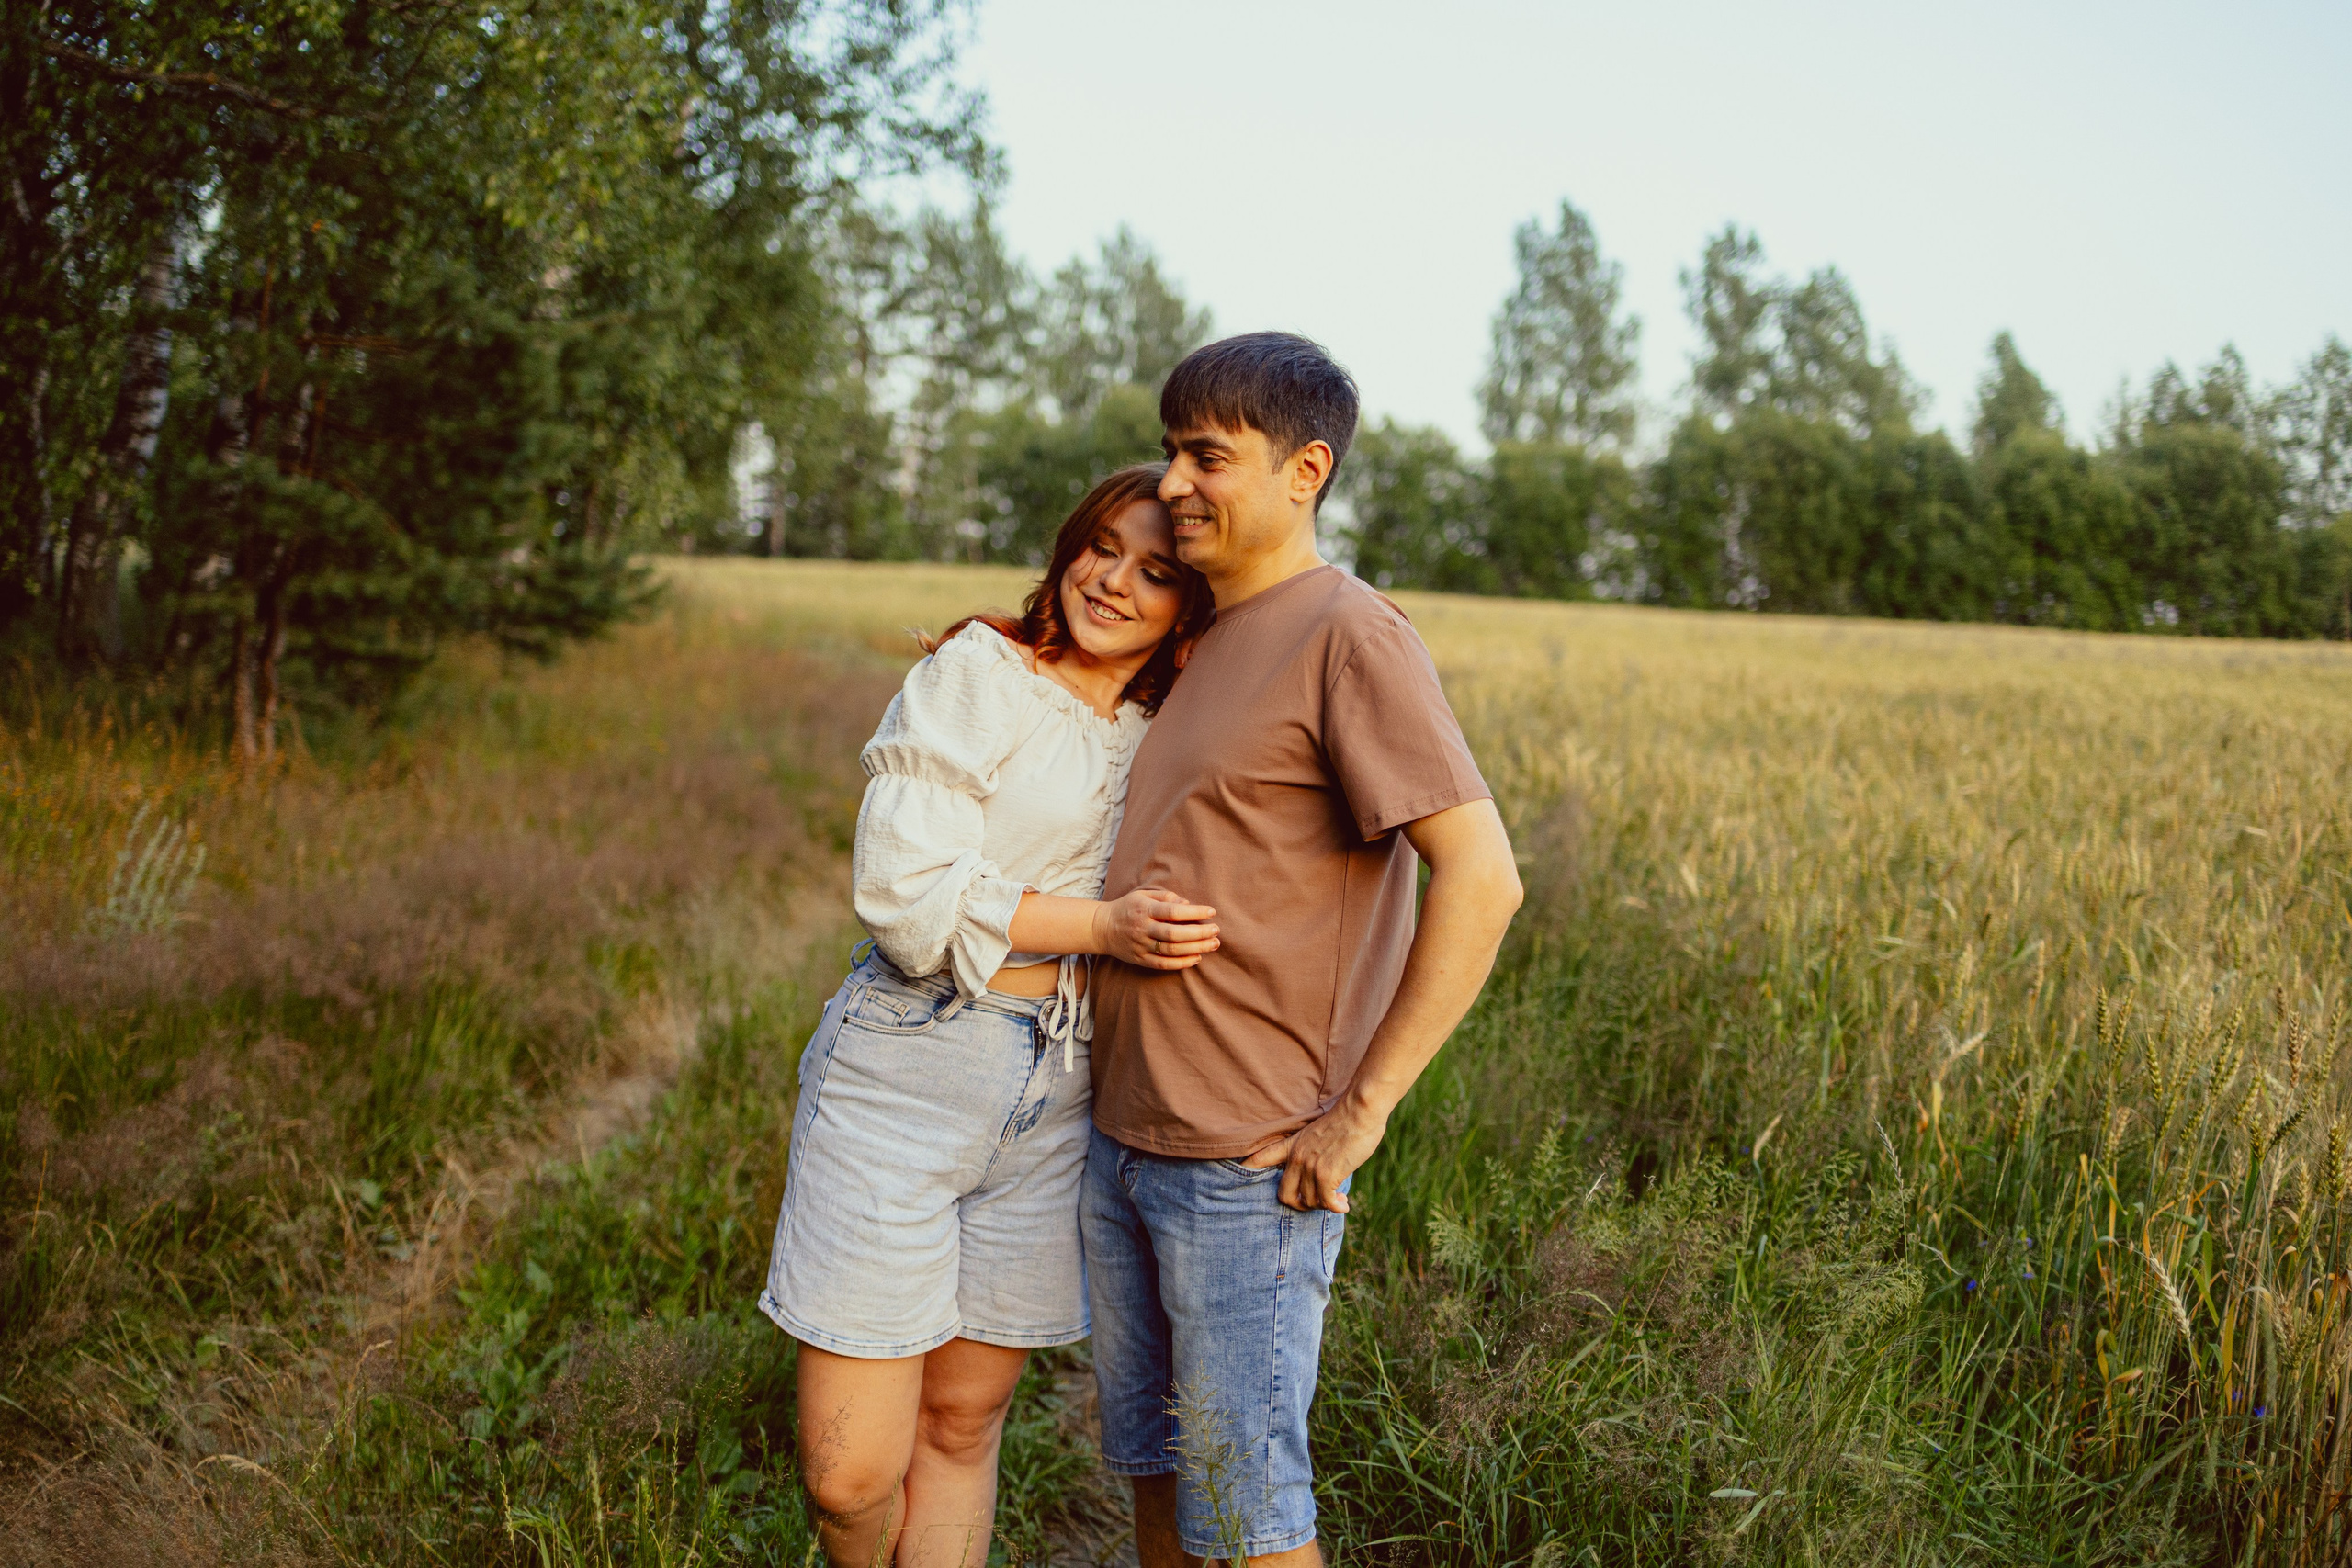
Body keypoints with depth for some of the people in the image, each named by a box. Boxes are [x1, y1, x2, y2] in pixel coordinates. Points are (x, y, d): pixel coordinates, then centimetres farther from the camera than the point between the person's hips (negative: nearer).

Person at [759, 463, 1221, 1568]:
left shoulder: (1161, 737, 13)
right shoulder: (977, 671, -4)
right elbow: (908, 891, -13)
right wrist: (1102, 927, -19)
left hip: (1057, 1099, 5)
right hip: (911, 1071, -5)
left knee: (962, 1424, 12)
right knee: (849, 1474, -2)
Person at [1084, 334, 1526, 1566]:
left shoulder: (1353, 639, -14)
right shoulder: (1211, 642, 13)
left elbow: (1482, 880, -22)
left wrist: (1360, 1109, -19)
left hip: (1247, 1170, -8)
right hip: (1124, 1142, 8)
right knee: (1150, 1464, 19)